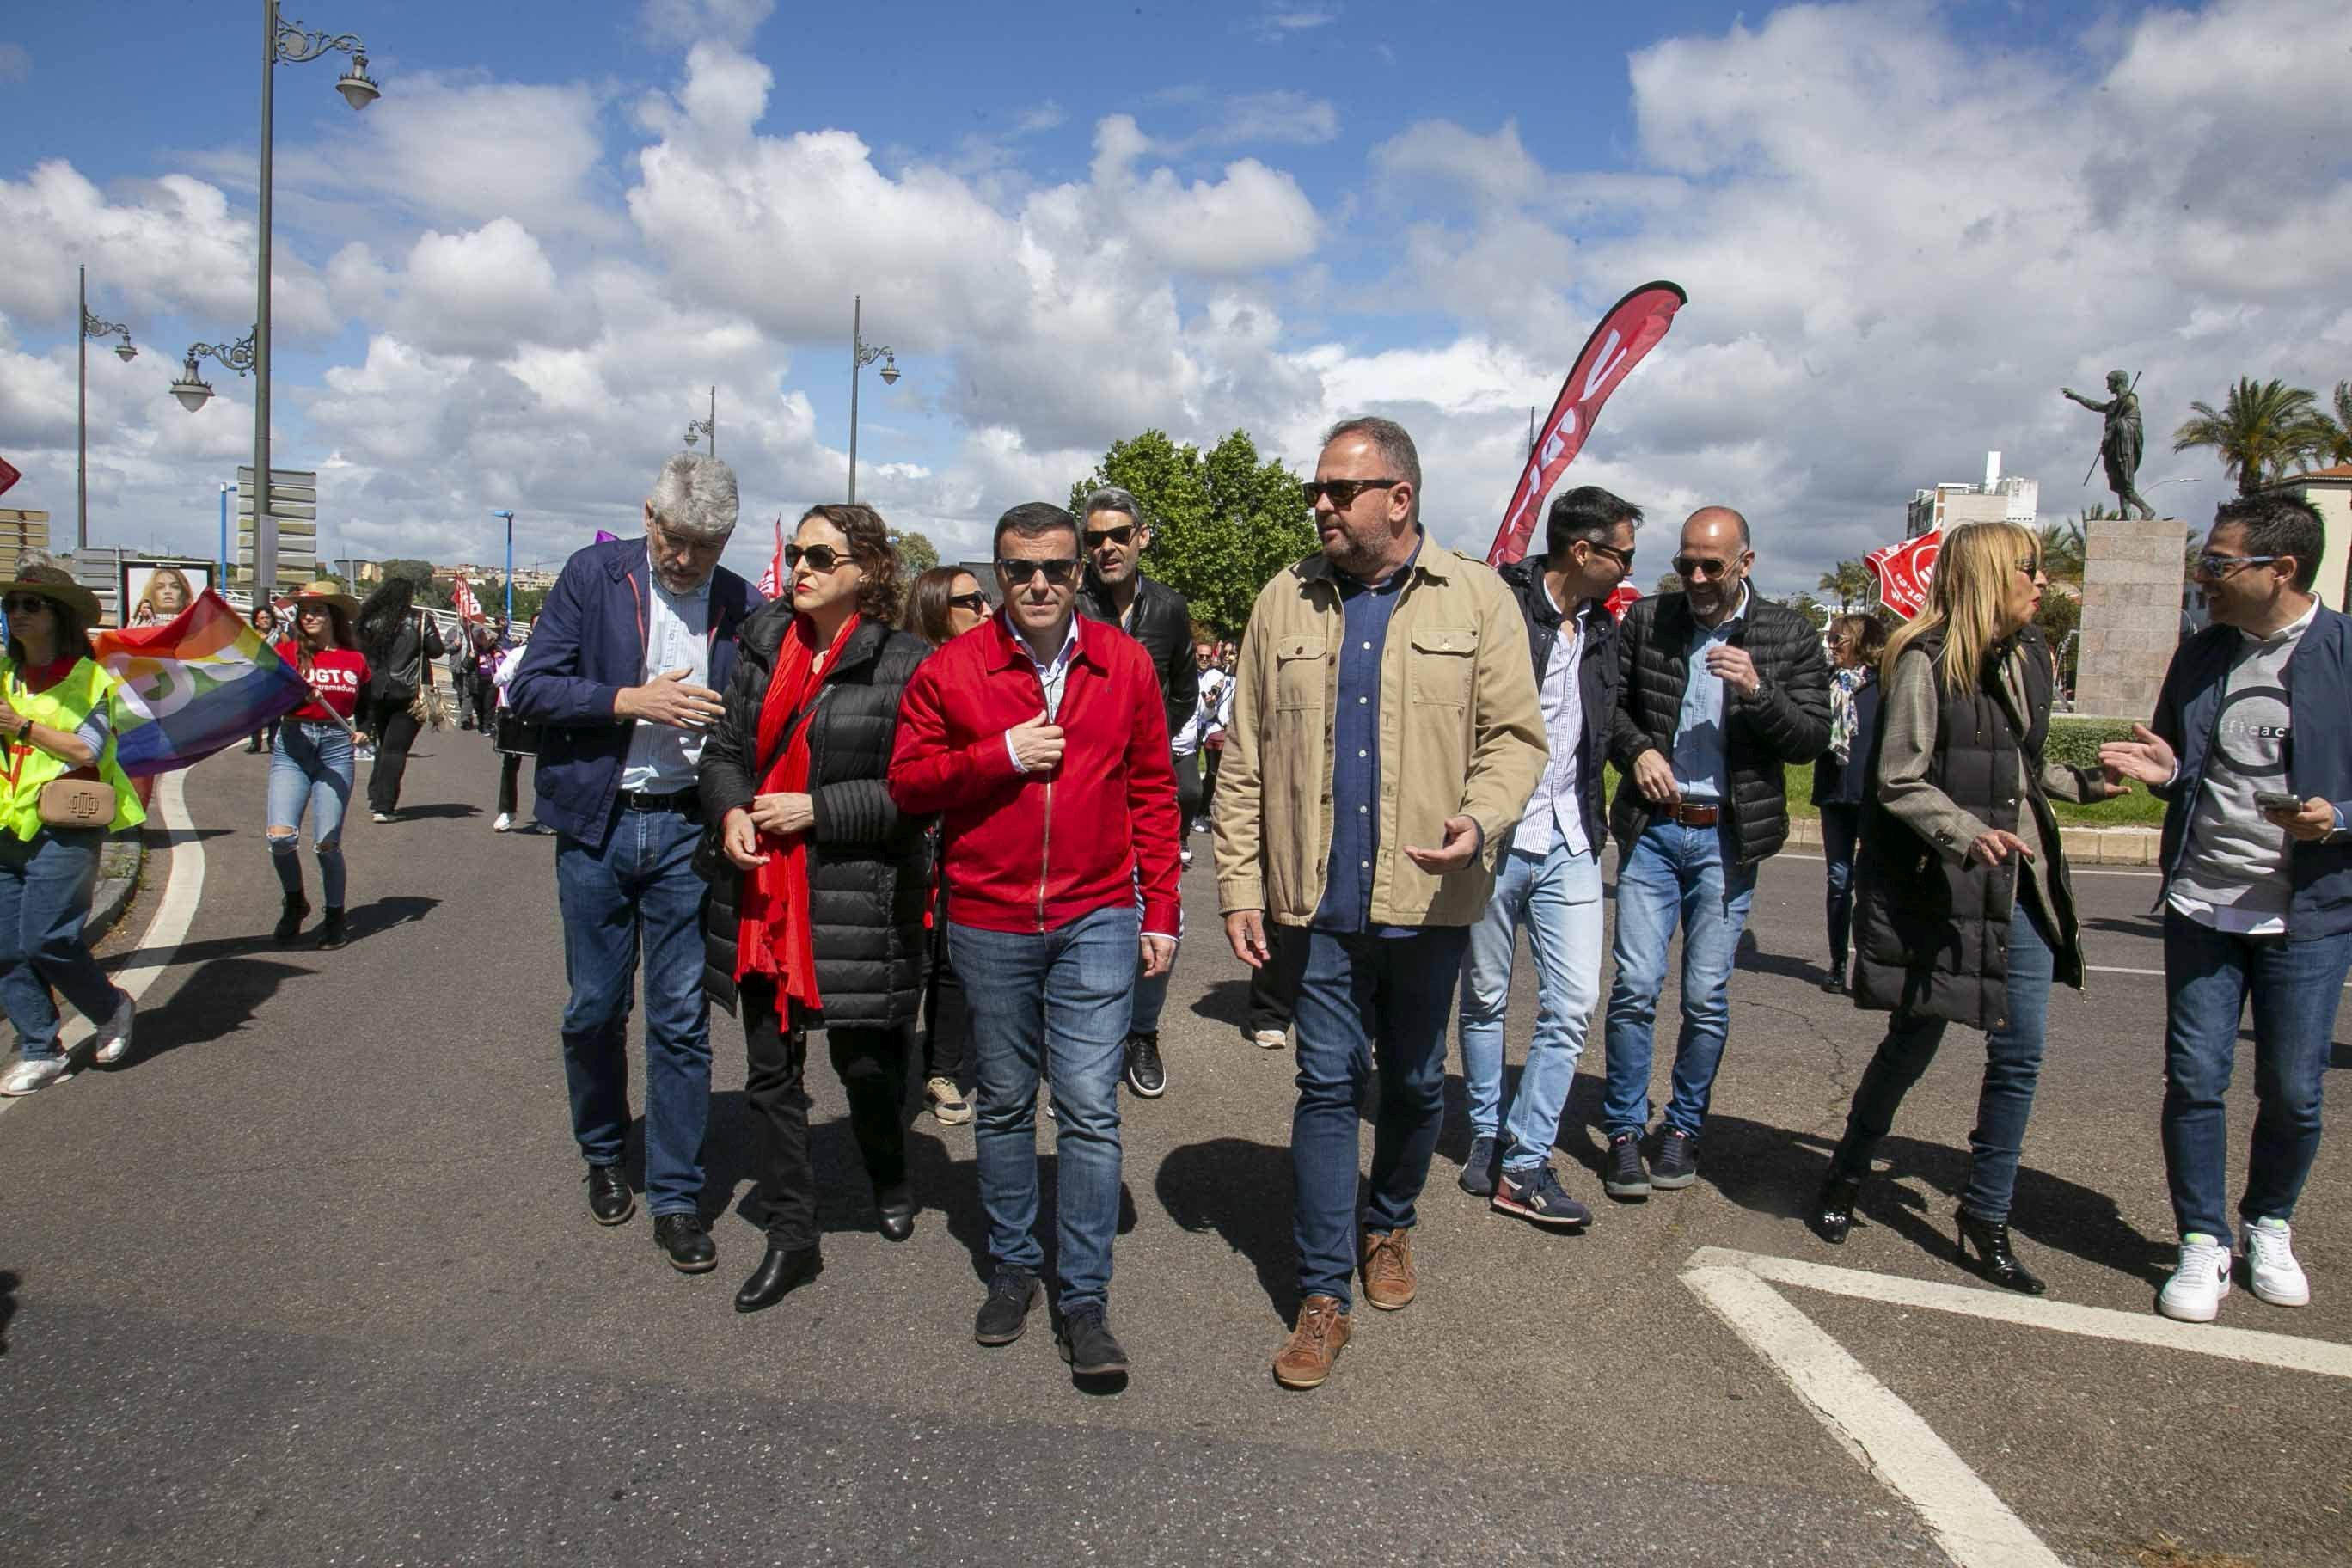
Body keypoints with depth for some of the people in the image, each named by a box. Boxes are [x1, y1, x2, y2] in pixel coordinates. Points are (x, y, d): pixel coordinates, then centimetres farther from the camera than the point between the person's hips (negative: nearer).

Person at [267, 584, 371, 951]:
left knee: (327, 843, -4)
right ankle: (294, 902, 14)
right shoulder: (287, 652, 4)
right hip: (292, 745, -1)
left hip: (336, 748, 1)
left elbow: (367, 704, 26)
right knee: (281, 837, -15)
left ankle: (334, 916, 18)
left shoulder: (355, 659, 10)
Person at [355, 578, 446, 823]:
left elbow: (361, 652, 4)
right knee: (396, 748, -4)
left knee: (384, 745, 22)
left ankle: (375, 797, 22)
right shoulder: (420, 619, -5)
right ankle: (383, 806, -10)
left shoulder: (370, 620, 3)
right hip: (409, 693, -4)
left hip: (376, 692, 4)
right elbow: (436, 651, -4)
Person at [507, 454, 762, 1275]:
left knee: (682, 1019, 2)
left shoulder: (744, 607, 1)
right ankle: (604, 1158, 35)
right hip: (596, 823, 0)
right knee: (595, 1008, 11)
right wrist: (630, 700, -16)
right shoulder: (594, 574, -1)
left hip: (687, 830, 0)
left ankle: (676, 1198, 13)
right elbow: (529, 688, -5)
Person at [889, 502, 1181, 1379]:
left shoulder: (1125, 664, 2)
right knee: (1004, 1104, 14)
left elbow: (1153, 790, 6)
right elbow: (907, 783, 0)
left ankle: (1085, 1301, 10)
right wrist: (1000, 755, -14)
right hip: (989, 922, 1)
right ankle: (1013, 1268, 32)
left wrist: (1162, 910, 4)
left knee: (1090, 1110, -2)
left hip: (1097, 920, 0)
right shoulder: (951, 670, 0)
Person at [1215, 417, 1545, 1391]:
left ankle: (1389, 1225, 41)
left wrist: (1480, 817, -21)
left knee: (1413, 1082, 15)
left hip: (1430, 899, 0)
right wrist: (1239, 887, 0)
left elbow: (1515, 734, -1)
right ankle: (1323, 1294, 13)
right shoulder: (1285, 604, 5)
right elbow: (1244, 760, 5)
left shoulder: (1475, 599, 1)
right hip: (1321, 900, 0)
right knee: (1328, 1084, 3)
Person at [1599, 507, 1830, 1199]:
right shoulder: (1646, 620, 4)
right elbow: (1609, 700, 12)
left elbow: (1811, 739, -1)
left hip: (1727, 837, 0)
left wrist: (1758, 690, -18)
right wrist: (1637, 750, -7)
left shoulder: (1789, 636, 2)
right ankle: (1625, 1131, 10)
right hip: (1652, 829, 1)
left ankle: (1684, 1127, 22)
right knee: (1635, 985, -3)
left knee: (1707, 996, 5)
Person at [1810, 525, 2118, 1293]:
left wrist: (2085, 782, 8)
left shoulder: (2030, 660, 11)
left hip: (2022, 886, 7)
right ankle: (1845, 1177, 30)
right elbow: (1899, 783, -15)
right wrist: (1966, 833, -28)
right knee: (1913, 1044, 6)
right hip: (1938, 888, -6)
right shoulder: (1926, 663, -11)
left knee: (2019, 1058, 4)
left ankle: (1985, 1223, 17)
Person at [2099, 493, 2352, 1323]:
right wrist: (2163, 771, -2)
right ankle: (2203, 1242, 17)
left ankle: (2269, 1226, 32)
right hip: (2201, 904, 3)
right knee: (2194, 1079, 4)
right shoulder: (2200, 655, 6)